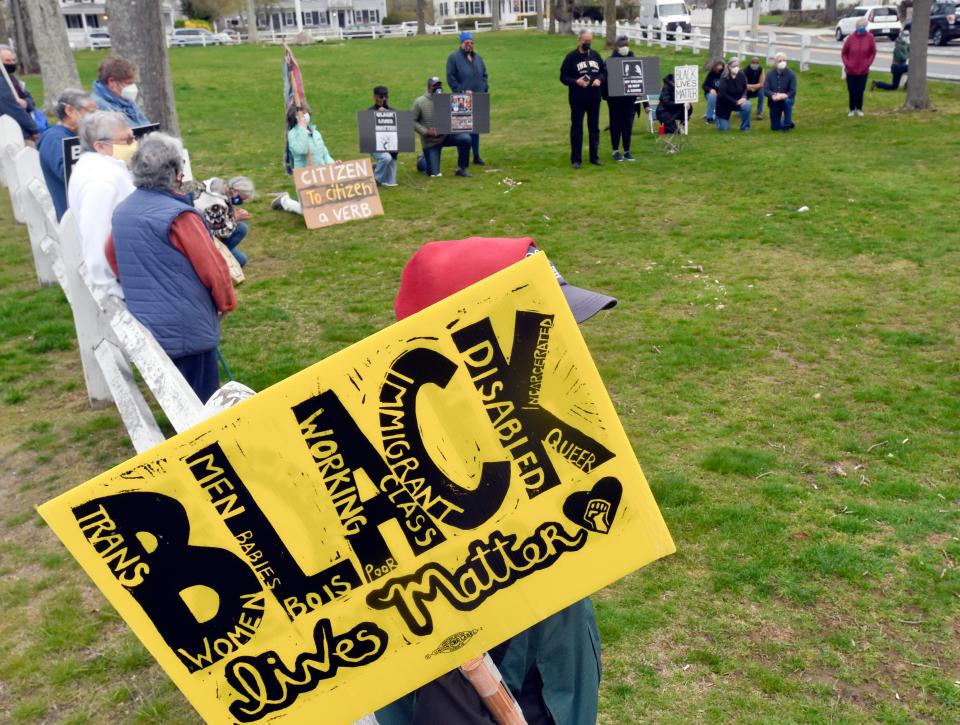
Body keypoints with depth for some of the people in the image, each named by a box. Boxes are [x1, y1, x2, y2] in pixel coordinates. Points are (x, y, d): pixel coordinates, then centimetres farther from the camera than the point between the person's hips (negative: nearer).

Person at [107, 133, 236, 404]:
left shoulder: (122, 212, 4)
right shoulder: (177, 215, -20)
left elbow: (112, 255, 17)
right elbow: (212, 267, -17)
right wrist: (227, 302, 0)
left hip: (144, 322, 8)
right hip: (187, 327, -8)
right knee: (202, 401, 4)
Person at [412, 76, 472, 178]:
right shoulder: (420, 102, -8)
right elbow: (412, 121, -8)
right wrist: (426, 131, -21)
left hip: (446, 135, 3)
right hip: (430, 142, -3)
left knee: (465, 138, -25)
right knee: (434, 174, -4)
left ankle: (461, 169, -7)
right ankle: (423, 161, 33)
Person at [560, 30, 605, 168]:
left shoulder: (595, 55, 9)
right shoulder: (571, 57, -4)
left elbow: (604, 71, 16)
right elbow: (563, 77, -5)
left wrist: (600, 79, -6)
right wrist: (576, 81, -21)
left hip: (594, 99, 4)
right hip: (577, 99, -4)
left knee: (594, 128, 10)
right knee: (577, 129, 0)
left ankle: (594, 157, 20)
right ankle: (576, 159, 7)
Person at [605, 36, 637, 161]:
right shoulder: (610, 61, -1)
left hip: (630, 97, 3)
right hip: (615, 98, -3)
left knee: (628, 123, 7)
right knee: (616, 124, 5)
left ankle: (627, 151, 15)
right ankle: (616, 151, 14)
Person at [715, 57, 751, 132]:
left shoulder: (741, 76, -9)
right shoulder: (724, 78, -19)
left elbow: (745, 89, 5)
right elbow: (723, 94, -25)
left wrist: (743, 97, -18)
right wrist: (735, 102, -29)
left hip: (737, 102, 3)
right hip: (724, 104, -3)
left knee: (747, 105, -31)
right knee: (724, 128, -4)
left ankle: (745, 127, -9)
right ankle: (719, 118, 33)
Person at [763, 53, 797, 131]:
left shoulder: (791, 74, -12)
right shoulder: (770, 75, -6)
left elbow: (793, 92, -18)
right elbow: (765, 90, -15)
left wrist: (784, 96, -38)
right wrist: (773, 95, -36)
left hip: (786, 99, -2)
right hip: (774, 103, 2)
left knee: (787, 101, -39)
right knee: (774, 127, 4)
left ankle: (787, 125, -18)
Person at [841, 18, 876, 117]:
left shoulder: (870, 37, -6)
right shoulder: (851, 38, -7)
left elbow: (873, 52, 3)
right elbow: (843, 53, 2)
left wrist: (868, 63, -6)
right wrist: (847, 64, -8)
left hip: (863, 71, 0)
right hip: (851, 71, 0)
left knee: (860, 91, 4)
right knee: (852, 91, 5)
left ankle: (859, 109, 18)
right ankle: (852, 109, 18)